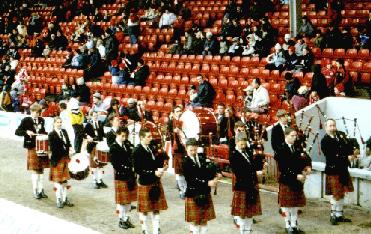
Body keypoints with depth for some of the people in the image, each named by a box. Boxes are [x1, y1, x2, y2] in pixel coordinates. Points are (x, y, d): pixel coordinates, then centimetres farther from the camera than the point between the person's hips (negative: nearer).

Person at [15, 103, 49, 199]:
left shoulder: (41, 120, 8)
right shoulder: (26, 120, -6)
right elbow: (17, 132, -8)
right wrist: (26, 132, -23)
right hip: (32, 148, -5)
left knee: (41, 170, 10)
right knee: (34, 170, 1)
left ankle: (41, 190, 18)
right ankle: (35, 191, 10)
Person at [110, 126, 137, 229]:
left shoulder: (128, 145, 7)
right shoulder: (113, 147, -9)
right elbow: (115, 164, -16)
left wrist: (133, 168, -10)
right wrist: (128, 169, -18)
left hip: (131, 176, 6)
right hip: (121, 176, -5)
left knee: (129, 198, 13)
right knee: (122, 200, 4)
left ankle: (127, 218, 25)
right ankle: (121, 220, 17)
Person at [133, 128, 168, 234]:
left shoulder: (152, 148, 5)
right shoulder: (137, 151, -15)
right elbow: (138, 170, -19)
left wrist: (162, 167, -6)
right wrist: (154, 173, -22)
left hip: (156, 182, 7)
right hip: (145, 183, -7)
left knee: (156, 208, 11)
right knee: (144, 209, 7)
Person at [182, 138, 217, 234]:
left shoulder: (202, 160, 8)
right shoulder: (185, 162, -9)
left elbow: (208, 173, 7)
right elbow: (191, 179, -19)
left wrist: (214, 179, -16)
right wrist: (207, 183, -24)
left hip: (205, 193, 5)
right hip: (193, 195, -5)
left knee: (204, 220, 11)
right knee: (195, 221, 5)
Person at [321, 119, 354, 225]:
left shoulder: (341, 135, 9)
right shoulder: (325, 141, -9)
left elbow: (350, 147, 6)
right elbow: (331, 155, -18)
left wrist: (350, 155, -15)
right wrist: (346, 157, -16)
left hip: (343, 169, 6)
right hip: (333, 170, -6)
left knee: (341, 193, 12)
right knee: (335, 194, -2)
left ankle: (339, 215, 21)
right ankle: (333, 215, 10)